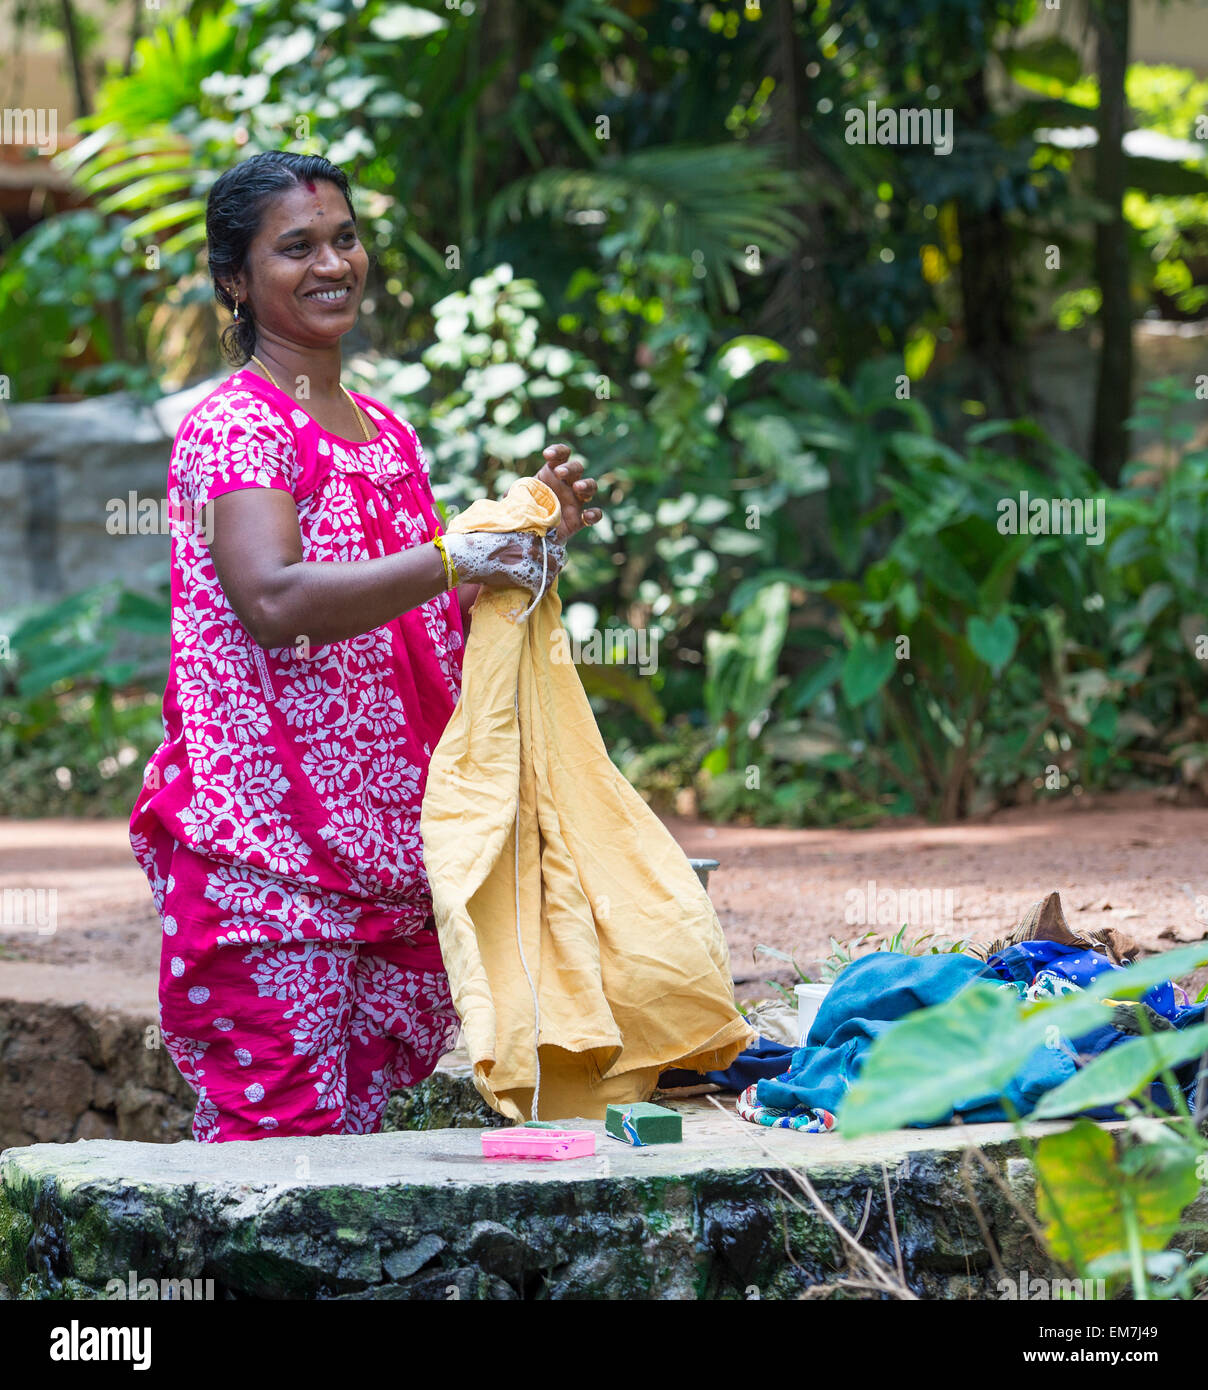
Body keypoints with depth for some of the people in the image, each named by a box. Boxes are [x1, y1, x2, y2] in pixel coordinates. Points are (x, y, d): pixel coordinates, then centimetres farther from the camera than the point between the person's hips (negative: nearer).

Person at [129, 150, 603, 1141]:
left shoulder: (389, 434, 17)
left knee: (357, 1123, 9)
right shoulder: (233, 427, -8)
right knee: (276, 1133, -10)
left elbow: (434, 623, 24)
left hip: (390, 839, 8)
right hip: (267, 839, -8)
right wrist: (457, 556, -26)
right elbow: (275, 602, -24)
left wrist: (538, 535, 9)